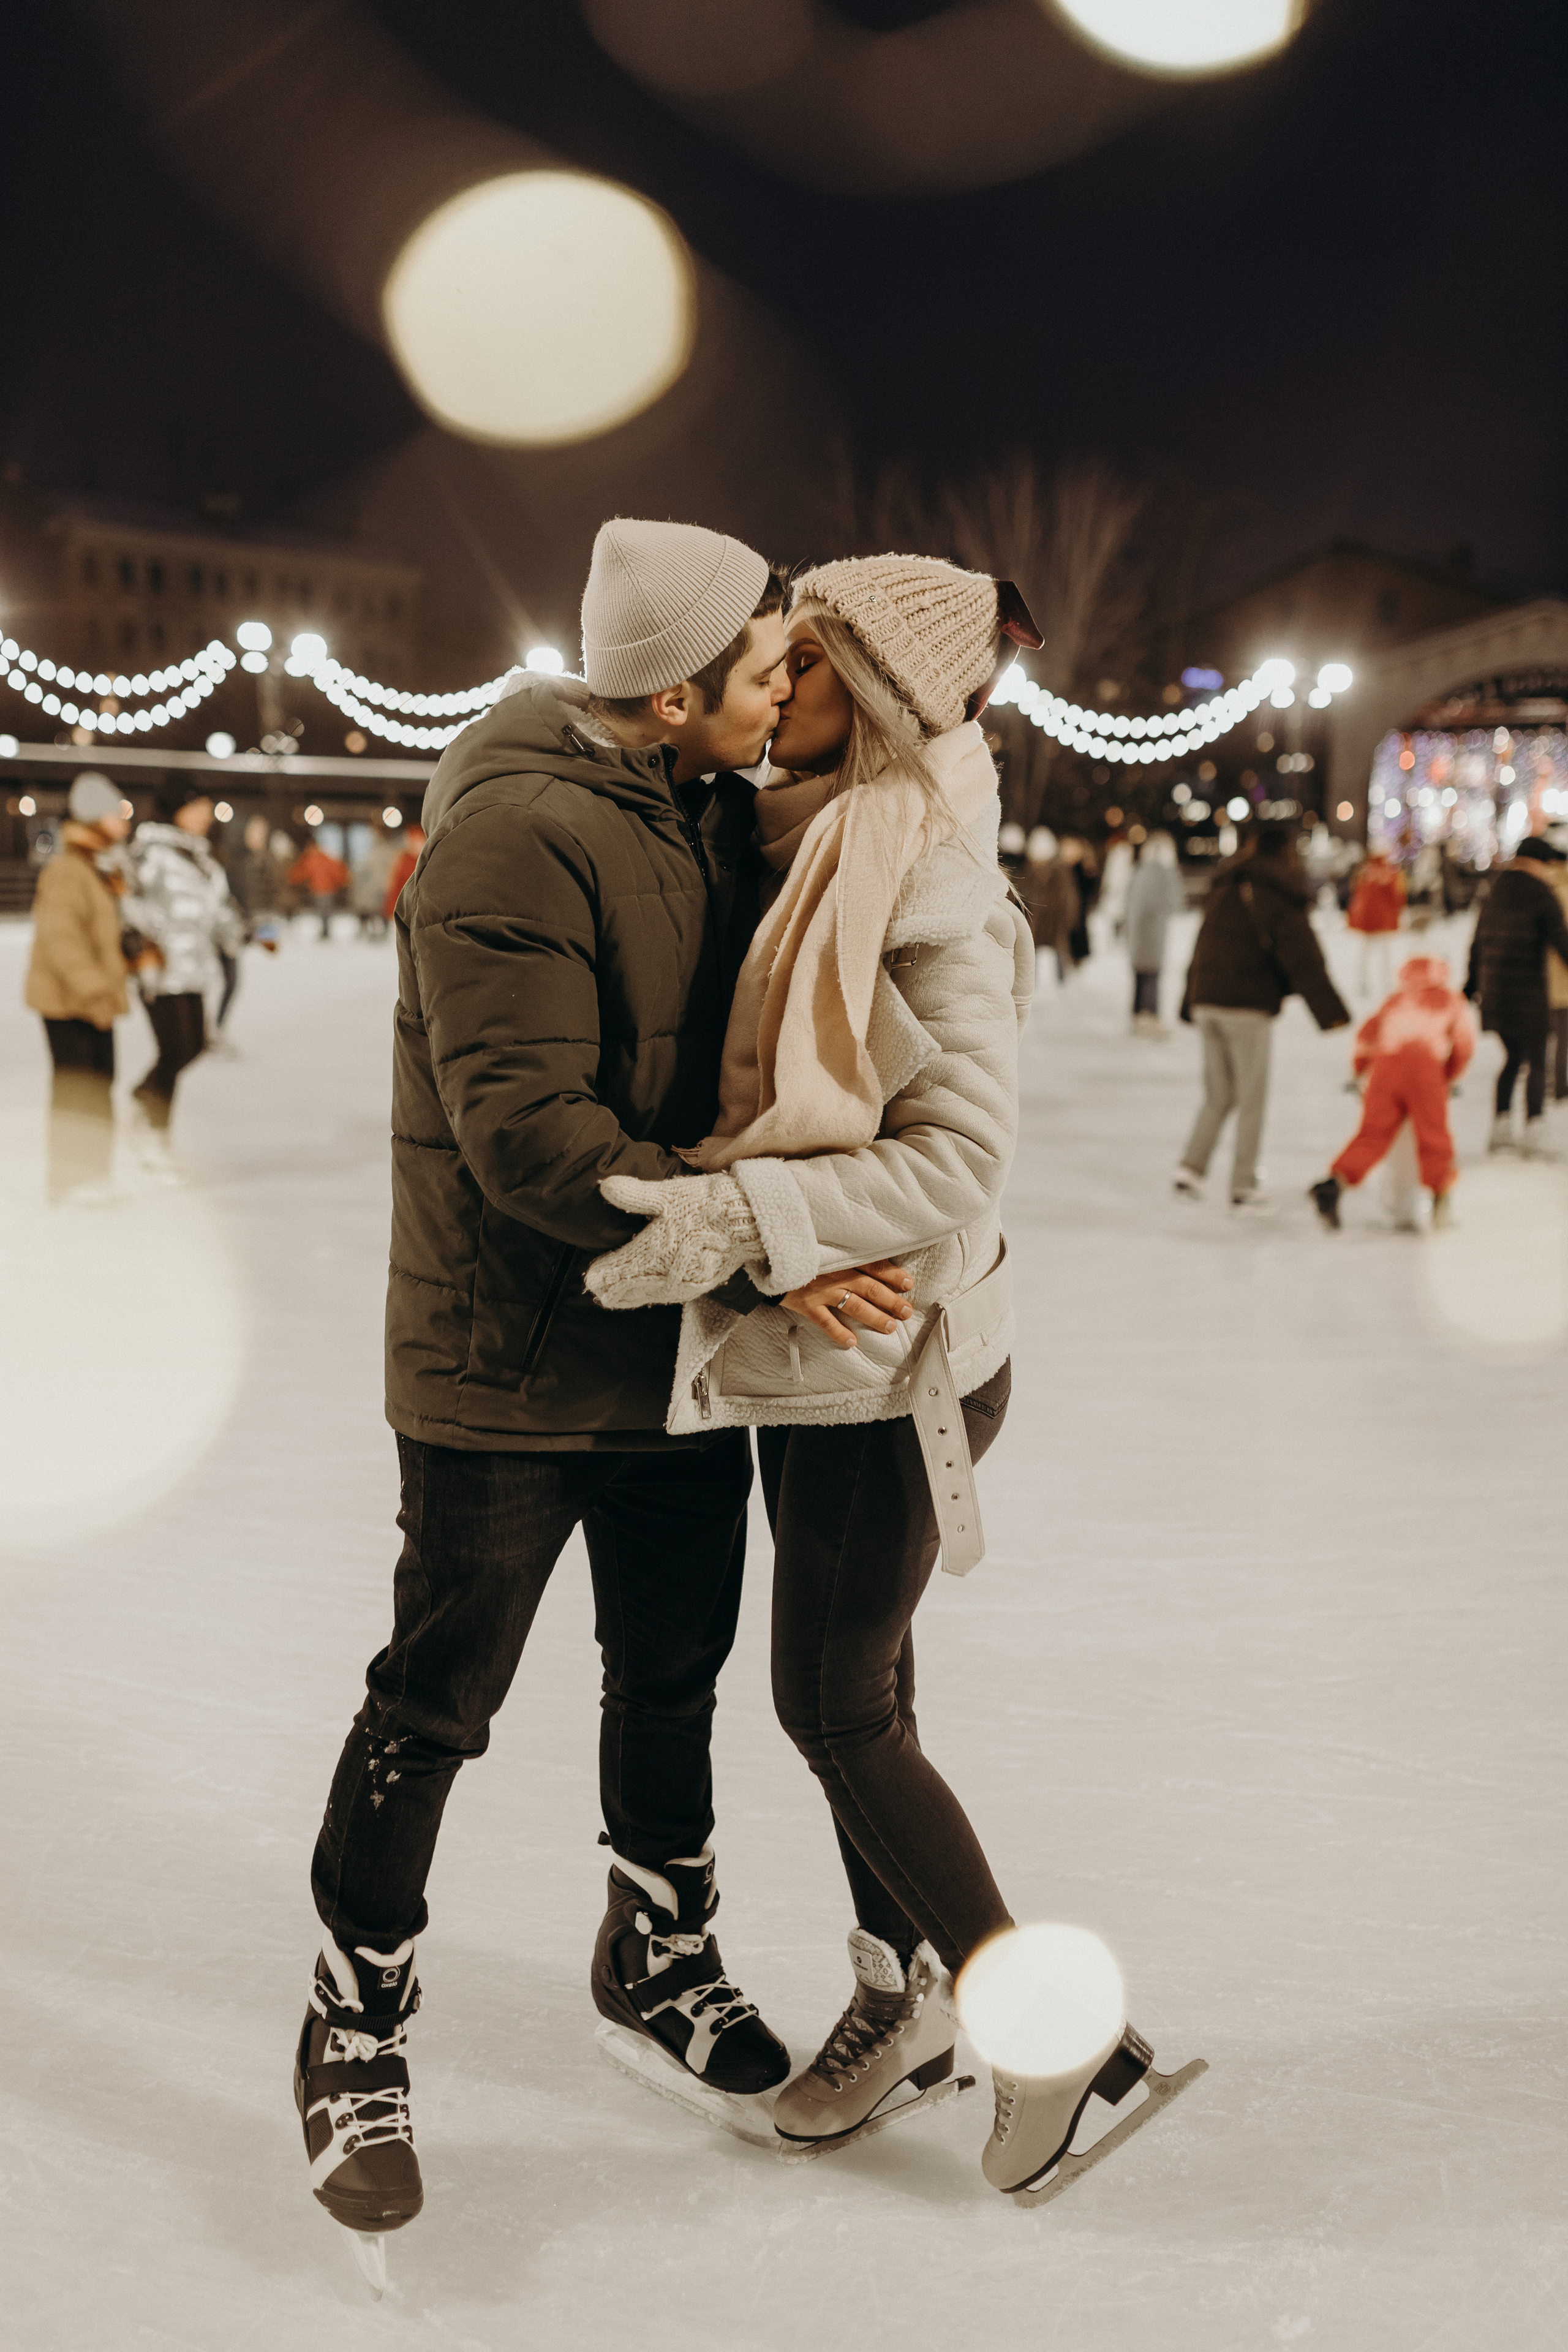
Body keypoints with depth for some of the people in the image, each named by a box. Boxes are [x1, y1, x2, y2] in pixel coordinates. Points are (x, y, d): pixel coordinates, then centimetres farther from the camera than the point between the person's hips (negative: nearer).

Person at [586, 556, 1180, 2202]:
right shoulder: (818, 853, 7)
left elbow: (962, 1158, -23)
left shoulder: (938, 891, -19)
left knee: (837, 1708, 2)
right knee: (850, 1691, 17)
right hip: (813, 1345, 8)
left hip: (891, 1357, -8)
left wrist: (740, 1219, -30)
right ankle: (898, 1999, 34)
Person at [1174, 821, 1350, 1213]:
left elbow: (1201, 951, 20)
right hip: (1246, 1008, -6)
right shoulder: (1280, 896, -5)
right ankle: (1244, 1188, 3)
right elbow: (1303, 959, -12)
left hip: (1206, 1004, 6)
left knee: (1218, 1096, 15)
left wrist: (1191, 1004, 27)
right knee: (1252, 1100, 2)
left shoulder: (1223, 891, 16)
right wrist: (1331, 1012, -11)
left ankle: (1191, 1166, 2)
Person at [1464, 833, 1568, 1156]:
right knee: (1536, 1063, 1)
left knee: (1513, 1058, 18)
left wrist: (1471, 985, 28)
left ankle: (1500, 1130, 16)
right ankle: (1534, 1134, -2)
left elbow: (1478, 944, 19)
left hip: (1495, 993, 7)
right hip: (1528, 994, -7)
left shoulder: (1494, 895, 12)